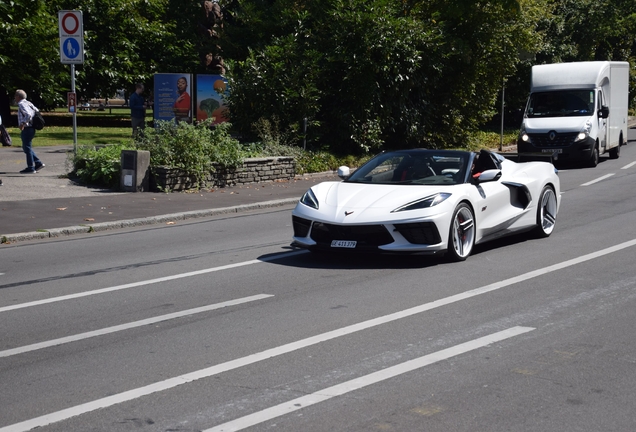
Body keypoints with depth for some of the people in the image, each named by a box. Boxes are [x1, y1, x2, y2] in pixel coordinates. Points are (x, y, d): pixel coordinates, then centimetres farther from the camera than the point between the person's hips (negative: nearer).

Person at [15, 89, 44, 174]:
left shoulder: (21, 104, -14)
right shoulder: (28, 103, 15)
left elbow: (28, 115, -27)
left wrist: (23, 123, -21)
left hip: (27, 129, -10)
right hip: (30, 128, 10)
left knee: (27, 147, -4)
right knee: (26, 147, 17)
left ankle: (30, 168, 0)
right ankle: (38, 163, 15)